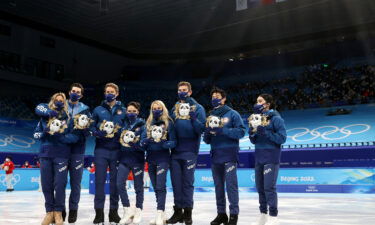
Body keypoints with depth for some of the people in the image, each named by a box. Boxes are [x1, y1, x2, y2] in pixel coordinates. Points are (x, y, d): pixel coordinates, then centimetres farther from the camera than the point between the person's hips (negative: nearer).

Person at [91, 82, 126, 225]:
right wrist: (97, 133, -11)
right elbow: (92, 126, 9)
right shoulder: (98, 110, 11)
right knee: (100, 180, -2)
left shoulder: (123, 110, 11)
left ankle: (114, 211, 13)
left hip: (117, 150, 0)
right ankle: (99, 211, 5)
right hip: (101, 149, 0)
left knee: (115, 181, 4)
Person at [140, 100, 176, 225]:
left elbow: (173, 142, -5)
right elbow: (142, 141, 7)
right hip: (151, 158, 5)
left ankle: (160, 213, -11)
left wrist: (163, 143, -23)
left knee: (160, 186, -12)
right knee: (155, 187, 9)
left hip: (163, 158, -5)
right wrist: (146, 141, -16)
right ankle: (161, 215, 18)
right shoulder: (148, 123, 11)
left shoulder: (168, 123, -2)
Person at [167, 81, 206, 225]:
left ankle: (187, 212, 13)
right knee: (176, 182, 8)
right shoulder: (175, 108, 14)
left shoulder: (198, 108, 0)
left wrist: (194, 119, -24)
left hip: (190, 150, -5)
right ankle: (178, 211, 20)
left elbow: (201, 128, -8)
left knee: (187, 182, 2)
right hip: (175, 150, 5)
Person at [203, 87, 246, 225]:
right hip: (215, 156, 5)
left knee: (231, 185, -6)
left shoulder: (232, 114, 0)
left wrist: (223, 130, -17)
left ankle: (234, 214, 1)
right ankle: (221, 213, 17)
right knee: (218, 186, 9)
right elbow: (207, 140, 17)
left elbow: (241, 131, -9)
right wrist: (208, 132, -6)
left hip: (229, 155, -5)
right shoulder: (210, 117, 15)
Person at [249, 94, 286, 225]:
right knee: (260, 187, 10)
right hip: (259, 157, 7)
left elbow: (282, 138, -13)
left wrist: (265, 132, -20)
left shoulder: (276, 118, -6)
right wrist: (252, 133, -7)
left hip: (271, 157, -7)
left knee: (269, 187, -9)